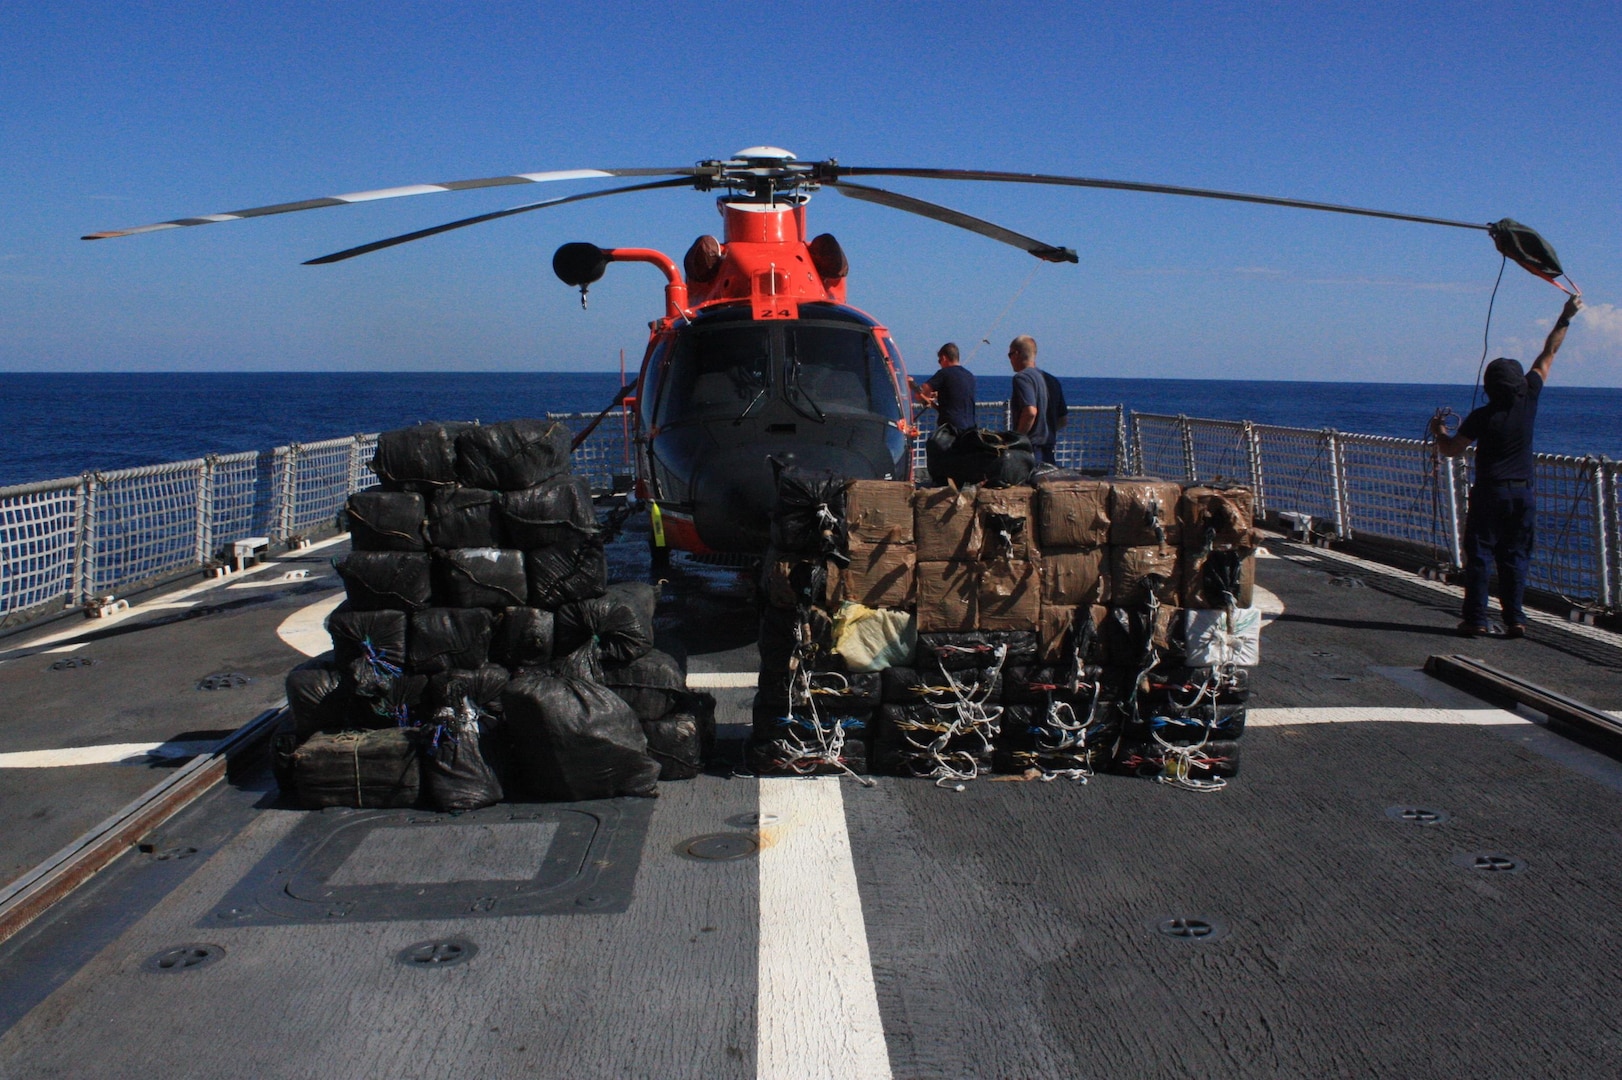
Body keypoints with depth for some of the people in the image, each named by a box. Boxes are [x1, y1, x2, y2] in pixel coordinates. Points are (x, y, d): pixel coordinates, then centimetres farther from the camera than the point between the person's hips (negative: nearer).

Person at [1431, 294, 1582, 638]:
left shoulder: (1482, 416, -11)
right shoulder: (1529, 400, -3)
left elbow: (1451, 449, -6)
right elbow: (1548, 355, 9)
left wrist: (1438, 431, 14)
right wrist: (1566, 317, 18)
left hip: (1490, 493, -3)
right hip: (1523, 493, 3)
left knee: (1479, 555, 1)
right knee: (1515, 557, 8)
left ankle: (1476, 619, 0)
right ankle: (1514, 619, 5)